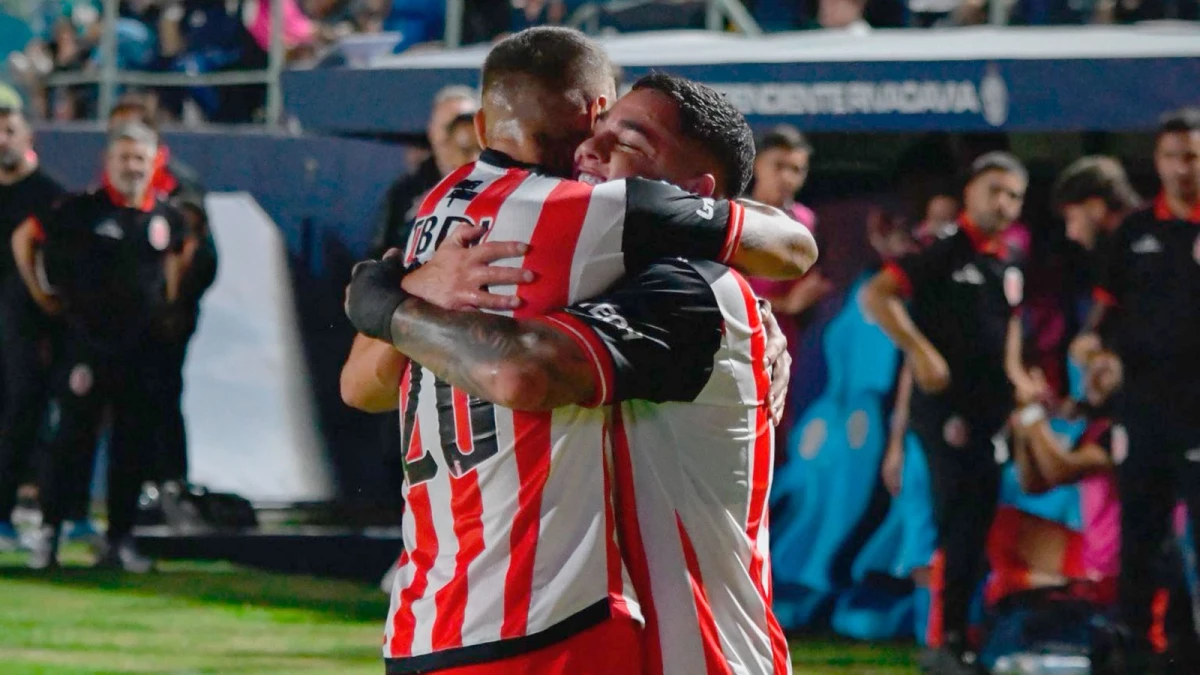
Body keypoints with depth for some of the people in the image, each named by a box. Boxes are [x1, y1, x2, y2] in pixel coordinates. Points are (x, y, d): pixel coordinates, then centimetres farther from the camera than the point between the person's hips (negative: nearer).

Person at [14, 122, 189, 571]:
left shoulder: (166, 218, 5)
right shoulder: (82, 211, -6)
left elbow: (176, 255, 26)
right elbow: (24, 240, 2)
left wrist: (170, 306, 15)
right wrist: (42, 296, 3)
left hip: (142, 349, 4)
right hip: (85, 344, -4)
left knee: (132, 446, 5)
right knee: (69, 437, -3)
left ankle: (120, 539, 12)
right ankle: (48, 533, 4)